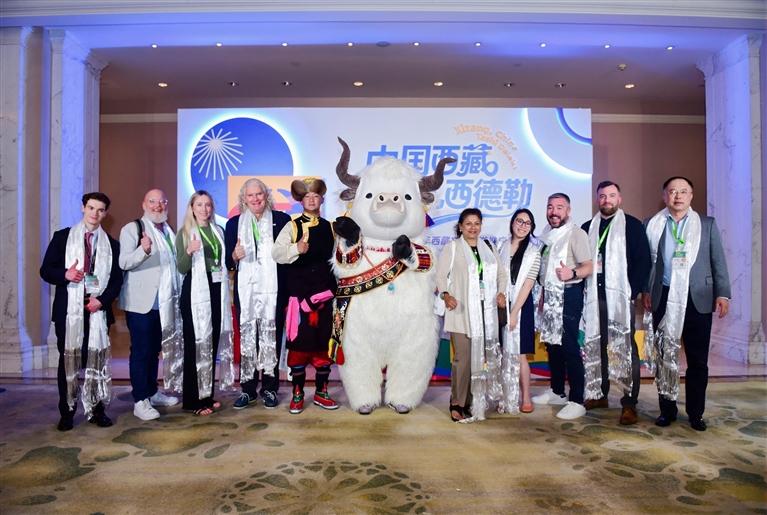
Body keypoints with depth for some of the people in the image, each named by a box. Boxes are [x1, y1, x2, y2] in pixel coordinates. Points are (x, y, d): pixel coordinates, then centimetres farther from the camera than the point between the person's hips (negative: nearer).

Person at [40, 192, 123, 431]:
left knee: (96, 360, 3)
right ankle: (67, 412, 14)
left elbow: (117, 279, 6)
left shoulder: (111, 244, 8)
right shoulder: (62, 237, 6)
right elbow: (46, 270, 3)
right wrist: (65, 274, -17)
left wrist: (102, 299, -9)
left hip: (98, 309, 1)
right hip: (69, 309, 0)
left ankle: (96, 410, 12)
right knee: (68, 360, 5)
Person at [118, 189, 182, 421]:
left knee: (155, 349, 14)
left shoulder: (168, 231, 16)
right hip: (140, 302, -7)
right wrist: (143, 250, -32)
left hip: (162, 302, 7)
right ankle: (140, 401, 4)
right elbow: (124, 263, -15)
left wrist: (176, 295, 15)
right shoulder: (132, 228, -5)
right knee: (141, 351, -2)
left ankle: (152, 392, 26)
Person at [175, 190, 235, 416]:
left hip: (217, 291, 5)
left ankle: (207, 395, 20)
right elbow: (182, 269, -8)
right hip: (196, 292, -5)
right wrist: (189, 252, -24)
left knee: (213, 343, 8)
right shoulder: (184, 233, -1)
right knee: (195, 345, -2)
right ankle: (193, 400, 8)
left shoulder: (217, 231, 14)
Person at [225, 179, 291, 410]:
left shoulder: (281, 220, 7)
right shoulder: (234, 223, 12)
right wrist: (235, 256, -8)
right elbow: (228, 262, 12)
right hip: (245, 291, 2)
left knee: (272, 339, 0)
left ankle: (269, 388, 12)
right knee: (246, 339, 3)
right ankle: (248, 389, 14)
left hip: (273, 290, -1)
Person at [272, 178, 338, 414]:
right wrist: (296, 248, -27)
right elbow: (276, 253, -10)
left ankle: (321, 392, 21)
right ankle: (297, 393, 15)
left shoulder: (330, 228, 10)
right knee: (298, 343, 2)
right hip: (298, 294, -3)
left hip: (324, 294, 3)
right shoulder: (292, 226, 1)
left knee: (324, 342, 8)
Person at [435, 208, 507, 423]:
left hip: (486, 312, 5)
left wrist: (500, 292, 2)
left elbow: (501, 272, 18)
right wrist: (446, 294, -20)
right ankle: (457, 404, 3)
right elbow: (441, 275, -4)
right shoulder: (452, 248, 1)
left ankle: (474, 402, 19)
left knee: (482, 357, 7)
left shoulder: (488, 247, 16)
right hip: (461, 312, -5)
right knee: (463, 358, -8)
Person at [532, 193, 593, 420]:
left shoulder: (576, 233, -8)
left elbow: (589, 267, -16)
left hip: (568, 295, -7)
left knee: (569, 347, -8)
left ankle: (577, 402, 0)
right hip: (549, 295, 7)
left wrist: (572, 273, -35)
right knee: (552, 344, 12)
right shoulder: (548, 234, 15)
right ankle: (557, 392, 26)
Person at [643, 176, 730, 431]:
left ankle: (695, 413, 19)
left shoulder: (707, 224, 7)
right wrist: (645, 291, 2)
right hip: (664, 299, 0)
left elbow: (718, 261, 4)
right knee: (664, 357, 6)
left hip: (698, 299, 0)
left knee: (698, 360, 6)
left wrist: (722, 293, -4)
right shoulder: (652, 225, 6)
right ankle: (667, 410, 19)